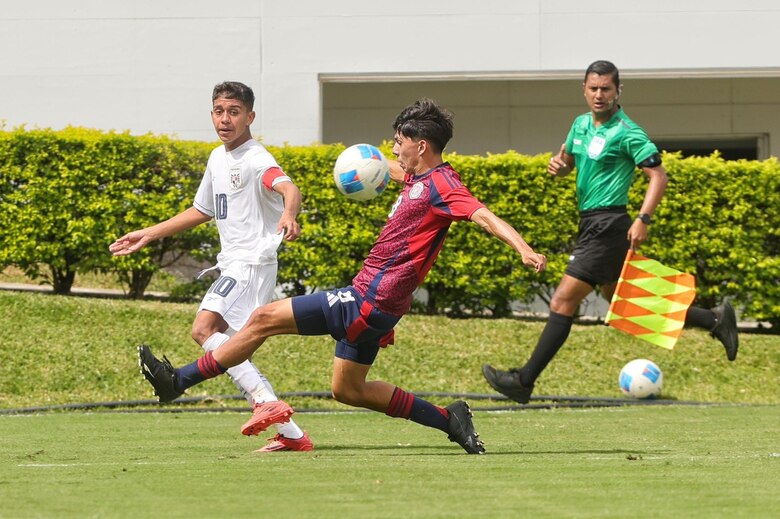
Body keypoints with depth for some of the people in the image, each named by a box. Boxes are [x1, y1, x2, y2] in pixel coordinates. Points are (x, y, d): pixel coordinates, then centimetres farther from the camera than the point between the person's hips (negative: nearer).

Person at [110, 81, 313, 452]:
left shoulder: (255, 159, -11)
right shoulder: (218, 159, 17)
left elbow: (289, 189, -31)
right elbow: (202, 210, 31)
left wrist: (288, 216, -54)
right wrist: (148, 234, 32)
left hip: (253, 261, -10)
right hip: (231, 266, 10)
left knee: (205, 328, -25)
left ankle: (267, 402, -30)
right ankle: (291, 434, 5)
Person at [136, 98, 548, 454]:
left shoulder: (441, 186, -17)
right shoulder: (419, 178, 11)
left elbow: (483, 216, -31)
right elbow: (396, 170, 36)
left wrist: (523, 249, -43)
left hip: (370, 302, -10)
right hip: (368, 299, 10)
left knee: (265, 319, -6)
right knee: (347, 390, 19)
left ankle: (179, 379, 2)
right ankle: (448, 419, 17)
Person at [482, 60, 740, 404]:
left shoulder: (627, 133, -11)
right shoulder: (581, 125, 12)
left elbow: (658, 176, -14)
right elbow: (568, 160, 27)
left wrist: (643, 220, -26)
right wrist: (557, 164, 2)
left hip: (607, 226, -10)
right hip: (591, 223, 10)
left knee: (564, 300, -11)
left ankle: (524, 381, -10)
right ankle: (715, 320, 26)